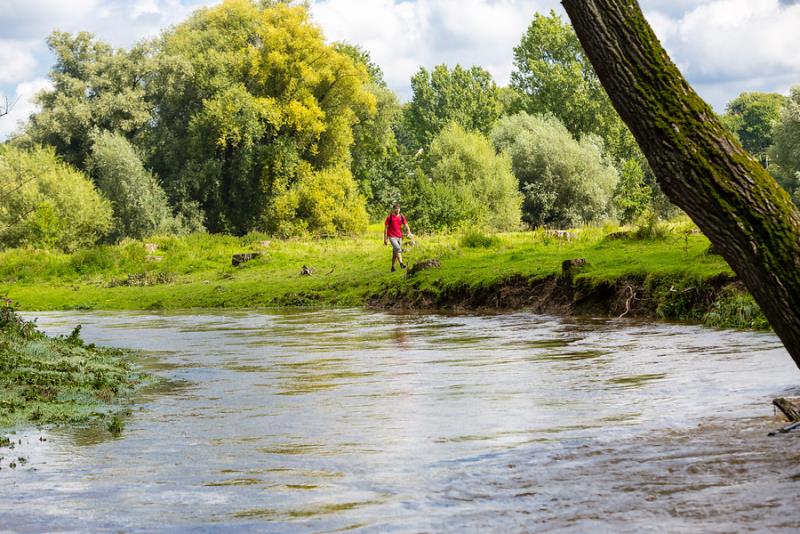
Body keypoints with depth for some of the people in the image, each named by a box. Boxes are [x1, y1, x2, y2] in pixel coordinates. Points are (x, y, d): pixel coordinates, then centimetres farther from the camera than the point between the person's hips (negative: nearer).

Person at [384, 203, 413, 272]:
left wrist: (409, 233, -21)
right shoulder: (390, 217, -4)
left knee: (395, 252, 10)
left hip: (399, 237, 5)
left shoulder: (402, 217, 6)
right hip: (392, 237, -5)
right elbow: (386, 228, -1)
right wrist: (385, 239, -5)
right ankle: (401, 263, -35)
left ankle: (393, 267, 21)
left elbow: (406, 225, -2)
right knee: (398, 248, -25)